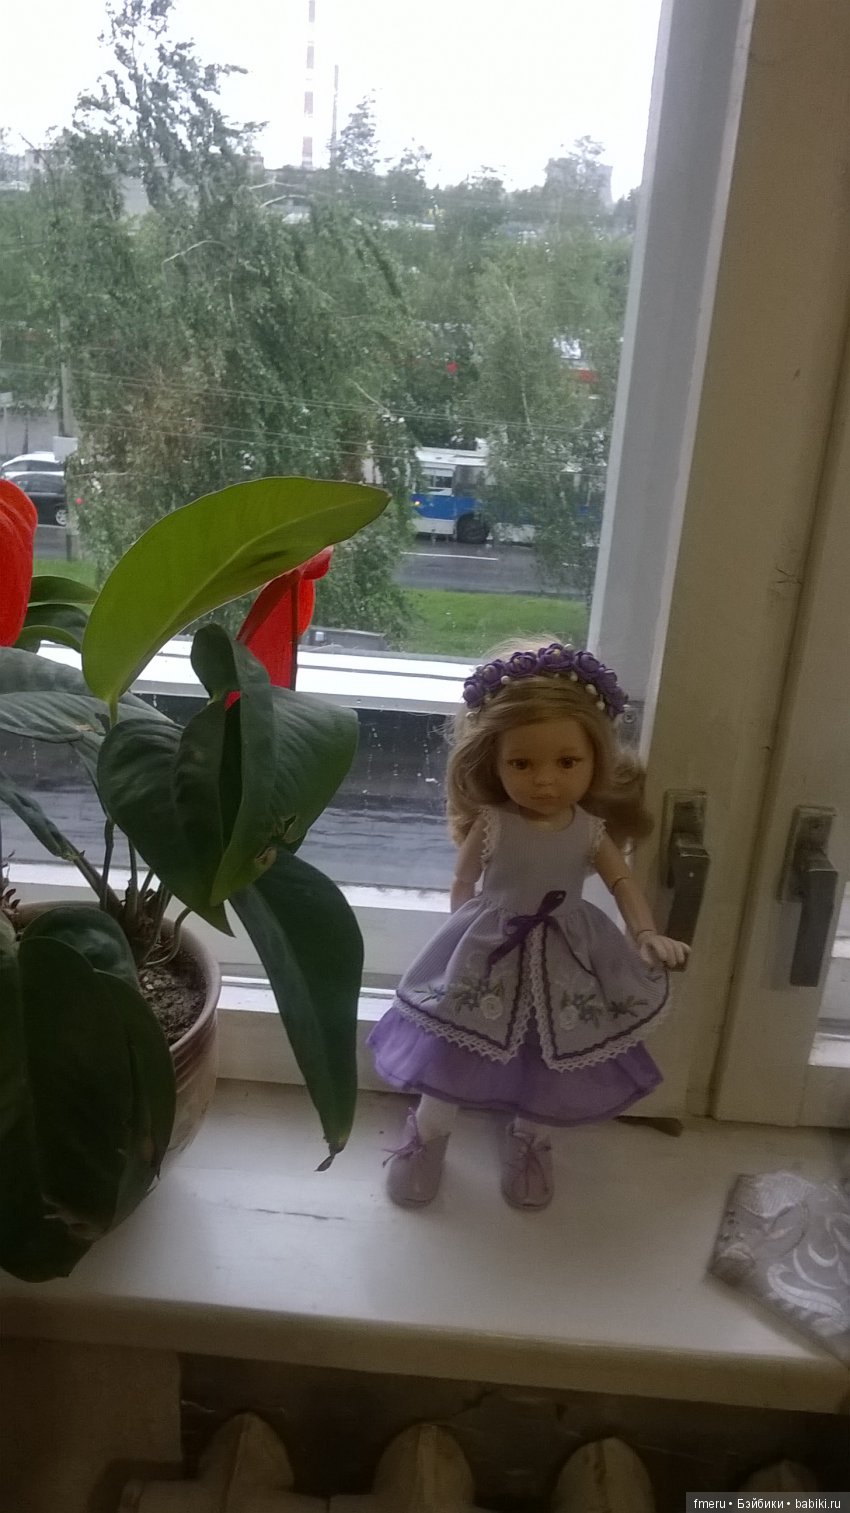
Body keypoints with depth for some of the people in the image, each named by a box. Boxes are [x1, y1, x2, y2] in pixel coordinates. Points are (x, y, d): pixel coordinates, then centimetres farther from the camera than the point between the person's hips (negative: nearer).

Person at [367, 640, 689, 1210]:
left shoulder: (589, 830, -14)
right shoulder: (490, 825, -18)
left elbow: (624, 881, -4)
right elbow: (464, 881, -3)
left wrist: (647, 934, -17)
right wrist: (467, 929, -2)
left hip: (562, 957, 2)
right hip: (489, 950, -2)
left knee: (555, 1057, 17)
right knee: (454, 1050, 12)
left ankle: (529, 1139, 47)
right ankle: (428, 1132, 40)